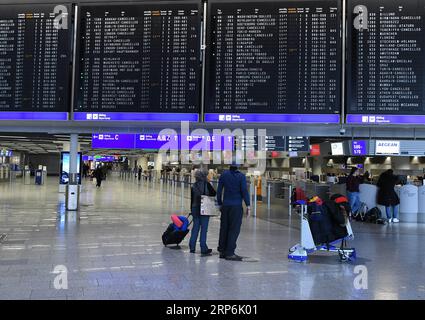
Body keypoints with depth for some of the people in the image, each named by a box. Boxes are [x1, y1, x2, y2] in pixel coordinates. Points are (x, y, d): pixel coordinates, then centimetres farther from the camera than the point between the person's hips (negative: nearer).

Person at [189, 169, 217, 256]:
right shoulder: (206, 184, -8)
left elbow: (192, 199, 9)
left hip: (195, 209, 4)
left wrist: (192, 210, 18)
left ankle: (192, 247, 17)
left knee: (195, 228, 12)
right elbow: (214, 193, -3)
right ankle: (203, 249, 0)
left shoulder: (193, 186, 5)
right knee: (204, 229, -1)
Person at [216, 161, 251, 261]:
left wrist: (220, 203, 15)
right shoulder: (241, 176, -5)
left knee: (224, 228, 11)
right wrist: (248, 206, -6)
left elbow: (219, 190, 8)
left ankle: (222, 251, 17)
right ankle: (229, 253, -4)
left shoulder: (223, 175, 7)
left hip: (225, 205, 5)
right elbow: (244, 191, -10)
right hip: (236, 205, -5)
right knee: (234, 229, -2)